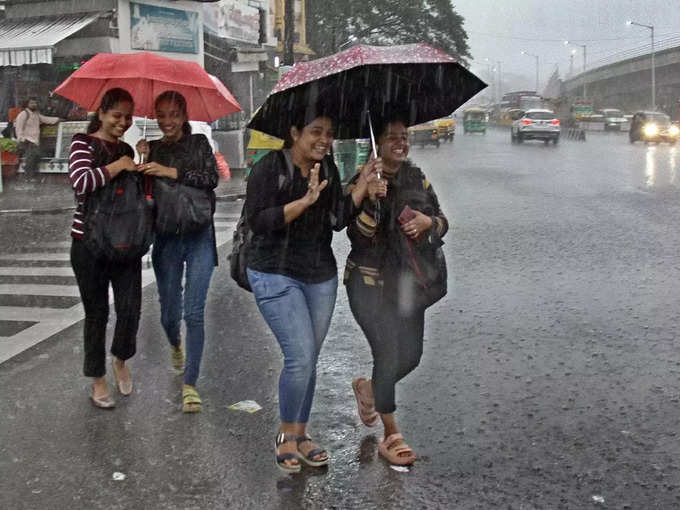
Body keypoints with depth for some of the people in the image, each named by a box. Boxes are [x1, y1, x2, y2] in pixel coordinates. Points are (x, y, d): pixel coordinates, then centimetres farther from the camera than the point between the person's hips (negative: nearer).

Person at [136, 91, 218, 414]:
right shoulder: (152, 149, 8)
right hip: (166, 238, 2)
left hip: (199, 237, -2)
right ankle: (176, 345, 46)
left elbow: (212, 178, -13)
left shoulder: (199, 143, 4)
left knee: (194, 312, -9)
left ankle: (190, 384, -4)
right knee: (169, 312, 10)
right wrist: (143, 161, -10)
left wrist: (172, 172, -20)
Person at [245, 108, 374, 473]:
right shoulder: (269, 168, -11)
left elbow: (339, 219, 4)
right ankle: (286, 436, 8)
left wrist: (364, 181, -2)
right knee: (301, 357, -13)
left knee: (308, 359, 10)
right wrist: (305, 201, -26)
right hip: (276, 274, -6)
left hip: (321, 275, 6)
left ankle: (300, 436, 25)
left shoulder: (328, 169, 7)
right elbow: (258, 221, -20)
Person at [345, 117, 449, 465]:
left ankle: (368, 388, 39)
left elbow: (443, 223, 10)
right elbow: (358, 237, -17)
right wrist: (371, 201, -31)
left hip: (407, 280, 6)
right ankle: (391, 437, 7)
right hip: (369, 282, -6)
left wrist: (428, 222, -12)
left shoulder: (417, 178, 7)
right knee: (389, 354, -9)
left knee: (411, 355, 8)